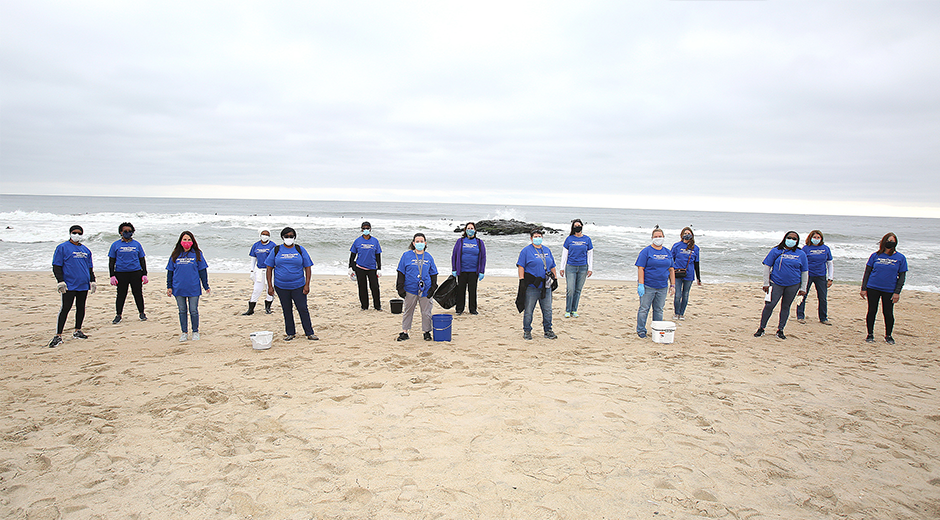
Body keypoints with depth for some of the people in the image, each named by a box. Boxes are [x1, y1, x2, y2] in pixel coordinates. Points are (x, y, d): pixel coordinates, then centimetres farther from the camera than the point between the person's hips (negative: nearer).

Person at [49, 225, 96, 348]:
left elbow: (90, 267, 23)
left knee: (81, 308, 12)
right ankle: (58, 335, -6)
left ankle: (77, 331, 24)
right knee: (65, 308, -9)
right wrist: (60, 281, -13)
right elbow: (56, 267, -4)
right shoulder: (62, 248, 0)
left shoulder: (86, 250, 16)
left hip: (84, 285, 6)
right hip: (69, 286, -6)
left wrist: (92, 281, 16)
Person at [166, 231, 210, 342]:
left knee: (193, 311, 3)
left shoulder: (197, 254, 2)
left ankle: (195, 332, 17)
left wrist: (206, 286, 3)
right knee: (182, 311, 10)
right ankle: (184, 333, 20)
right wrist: (169, 287, 8)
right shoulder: (175, 255, 6)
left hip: (193, 288, -2)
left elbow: (202, 271, 4)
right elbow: (170, 271, 11)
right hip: (179, 289, 2)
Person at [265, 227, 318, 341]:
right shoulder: (276, 250, 4)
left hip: (298, 286, -1)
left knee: (303, 309, -2)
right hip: (281, 287, 1)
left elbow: (307, 267, 3)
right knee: (287, 310, 9)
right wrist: (270, 286, -2)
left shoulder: (300, 250, 3)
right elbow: (269, 268, 5)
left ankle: (309, 333, 6)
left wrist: (307, 285, -5)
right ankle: (290, 333, 21)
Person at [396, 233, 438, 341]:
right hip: (410, 289, -1)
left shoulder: (429, 257, 8)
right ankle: (404, 332, 18)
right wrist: (400, 287, -4)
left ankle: (427, 332, 19)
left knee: (426, 312, 5)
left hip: (425, 290, 1)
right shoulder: (407, 255, 1)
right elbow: (401, 272, 2)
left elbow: (433, 274, 13)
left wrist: (433, 287, 5)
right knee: (408, 311, 8)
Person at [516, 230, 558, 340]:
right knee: (529, 310, 1)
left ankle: (548, 330, 20)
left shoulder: (547, 250, 16)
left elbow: (552, 266, 22)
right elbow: (521, 266, -5)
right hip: (531, 286, -5)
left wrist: (555, 278, 17)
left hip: (546, 286, 5)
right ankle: (527, 331, 12)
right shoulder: (526, 250, 0)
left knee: (547, 310, 8)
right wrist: (522, 280, -13)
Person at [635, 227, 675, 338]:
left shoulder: (668, 253, 11)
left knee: (659, 310, 11)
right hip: (648, 286, -4)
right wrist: (640, 284, -15)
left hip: (662, 287, 4)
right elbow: (640, 268, -9)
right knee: (644, 309, 1)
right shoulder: (646, 251, -5)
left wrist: (672, 285, 10)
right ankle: (641, 330, 11)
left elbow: (671, 269, 15)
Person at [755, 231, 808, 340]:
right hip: (776, 283, -2)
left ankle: (780, 330, 18)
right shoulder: (776, 251, 0)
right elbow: (767, 266, 2)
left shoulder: (801, 254, 5)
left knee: (786, 307, 8)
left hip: (793, 285, 2)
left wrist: (803, 288, 8)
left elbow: (805, 272, 10)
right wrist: (766, 283, -2)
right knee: (769, 305, -8)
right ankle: (761, 328, 3)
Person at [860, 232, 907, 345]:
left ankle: (888, 336, 22)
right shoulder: (875, 256, 2)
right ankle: (870, 334, 19)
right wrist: (863, 288, 1)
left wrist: (897, 292, -5)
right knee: (872, 311, 6)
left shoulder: (900, 258, 1)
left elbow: (902, 276, 2)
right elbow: (867, 272, 6)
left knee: (888, 313, 5)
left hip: (889, 290, 0)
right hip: (873, 288, 1)